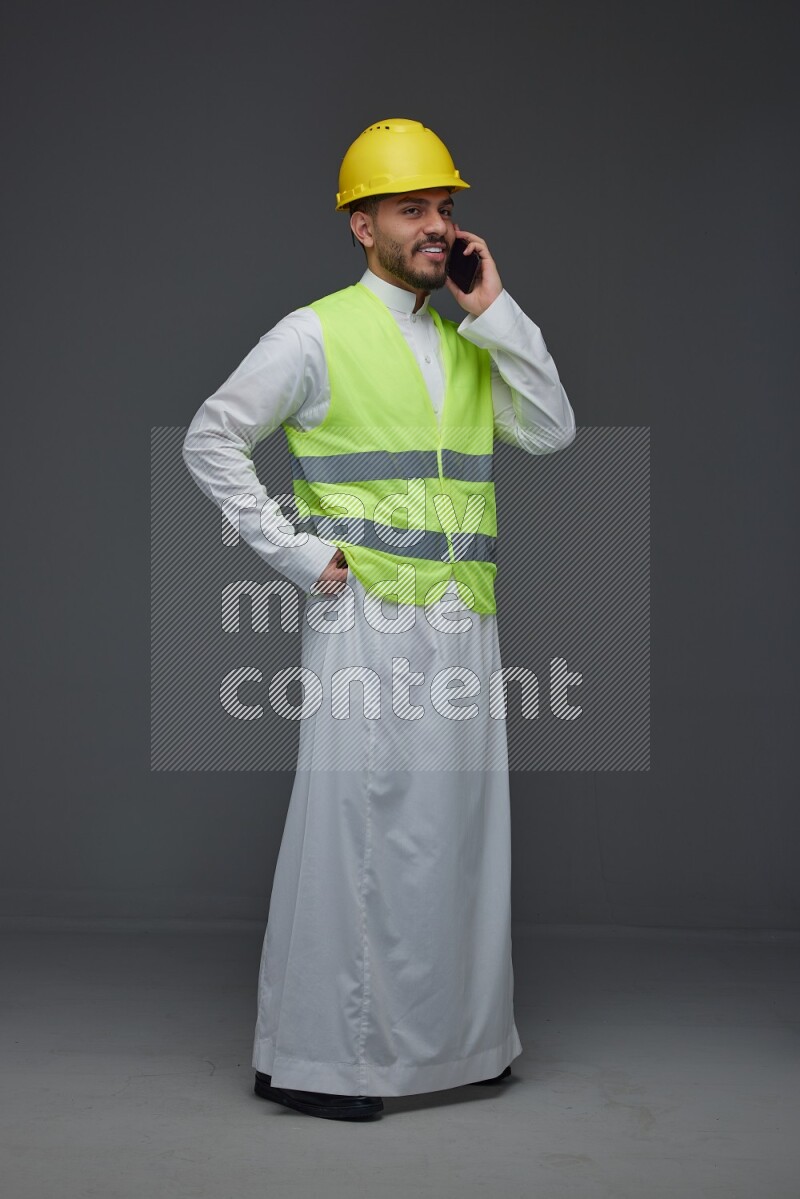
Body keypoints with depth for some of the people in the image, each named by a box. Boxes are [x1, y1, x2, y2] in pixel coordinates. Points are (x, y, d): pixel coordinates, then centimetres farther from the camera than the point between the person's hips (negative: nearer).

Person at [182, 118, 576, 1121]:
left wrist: (495, 311, -2)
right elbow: (211, 440, -3)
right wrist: (294, 551, -9)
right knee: (354, 826, -6)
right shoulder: (318, 334, -3)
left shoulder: (474, 340, 15)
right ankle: (313, 1058, 3)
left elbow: (551, 432, 3)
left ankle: (449, 1035, 23)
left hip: (463, 622, 6)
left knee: (456, 827, 10)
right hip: (364, 615, -6)